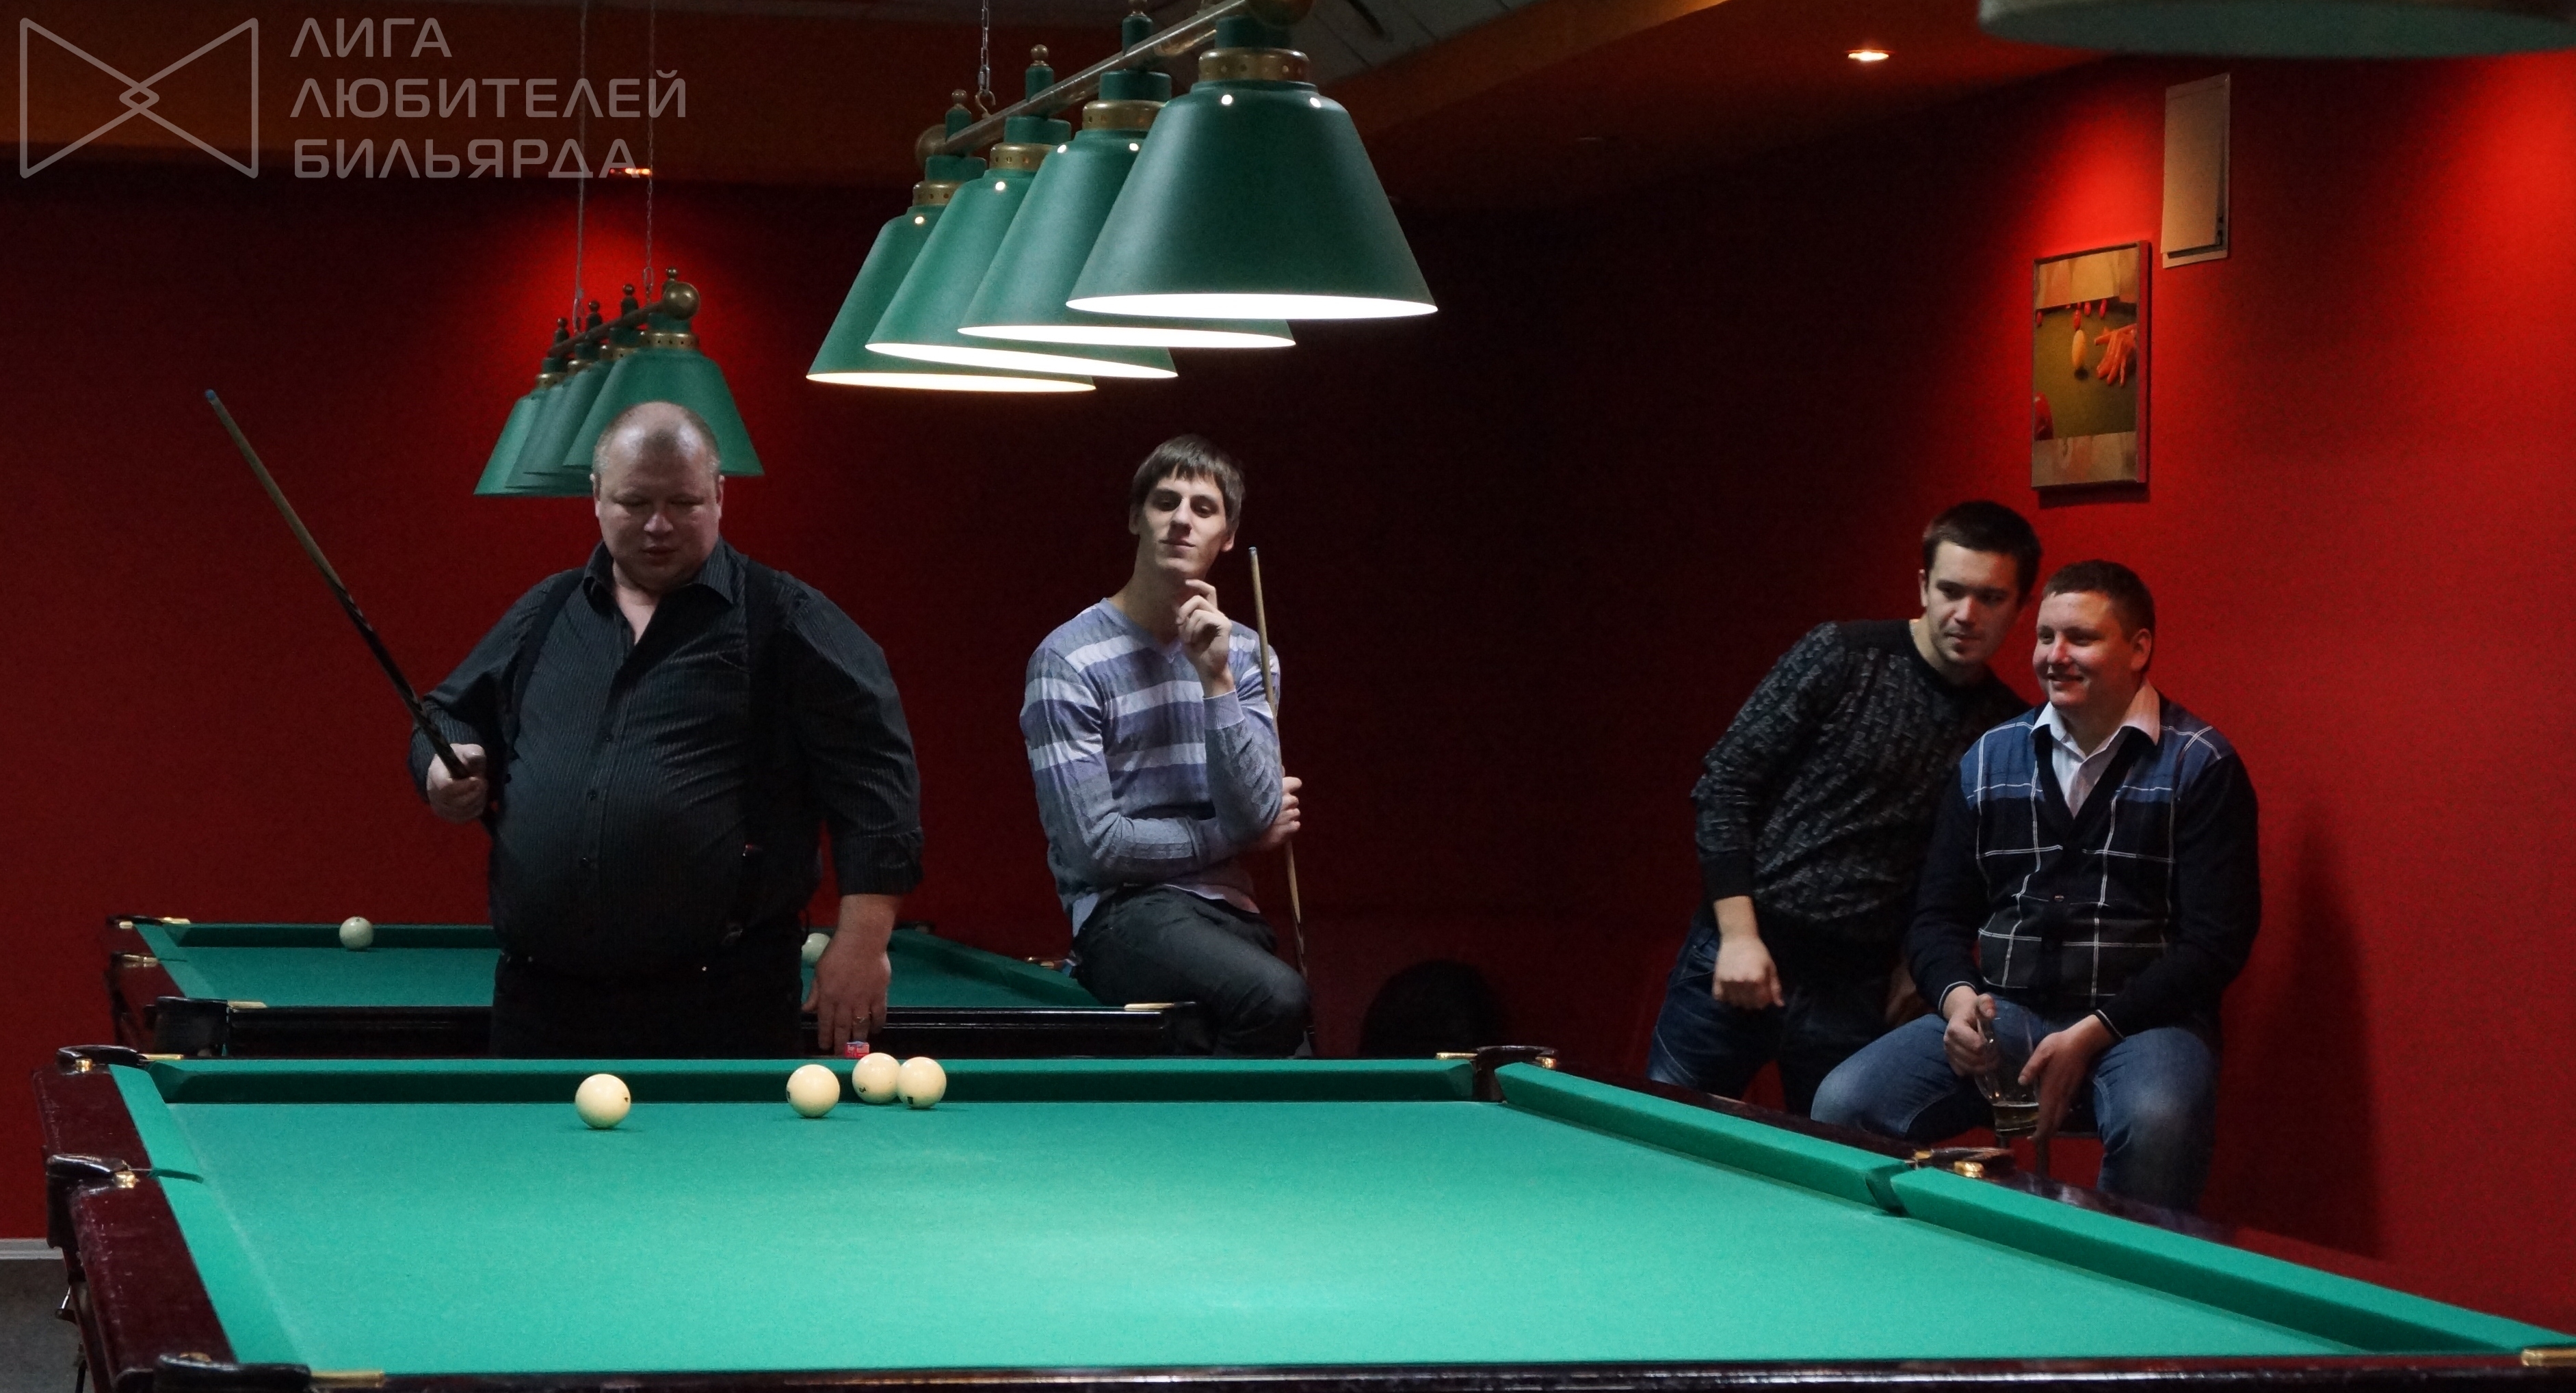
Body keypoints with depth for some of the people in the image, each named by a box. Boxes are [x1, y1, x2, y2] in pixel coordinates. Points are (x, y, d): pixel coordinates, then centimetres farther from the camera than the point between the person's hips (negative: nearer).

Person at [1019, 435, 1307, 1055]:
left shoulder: (1247, 654, 11)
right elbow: (1097, 843, -11)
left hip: (1230, 912, 6)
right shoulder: (1068, 661, -5)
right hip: (1125, 913, -6)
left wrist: (1216, 681, -12)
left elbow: (1255, 814, -3)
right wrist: (1235, 836, 0)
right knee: (1277, 997, -32)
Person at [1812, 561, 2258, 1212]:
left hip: (2137, 1017, -4)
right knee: (1842, 1105, -19)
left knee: (2157, 1124, -38)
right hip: (1999, 1013, 4)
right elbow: (1939, 914, 16)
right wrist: (1957, 997, -8)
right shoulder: (1990, 758, 12)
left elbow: (2214, 940, -8)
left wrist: (2093, 1033, -17)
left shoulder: (2201, 765, -2)